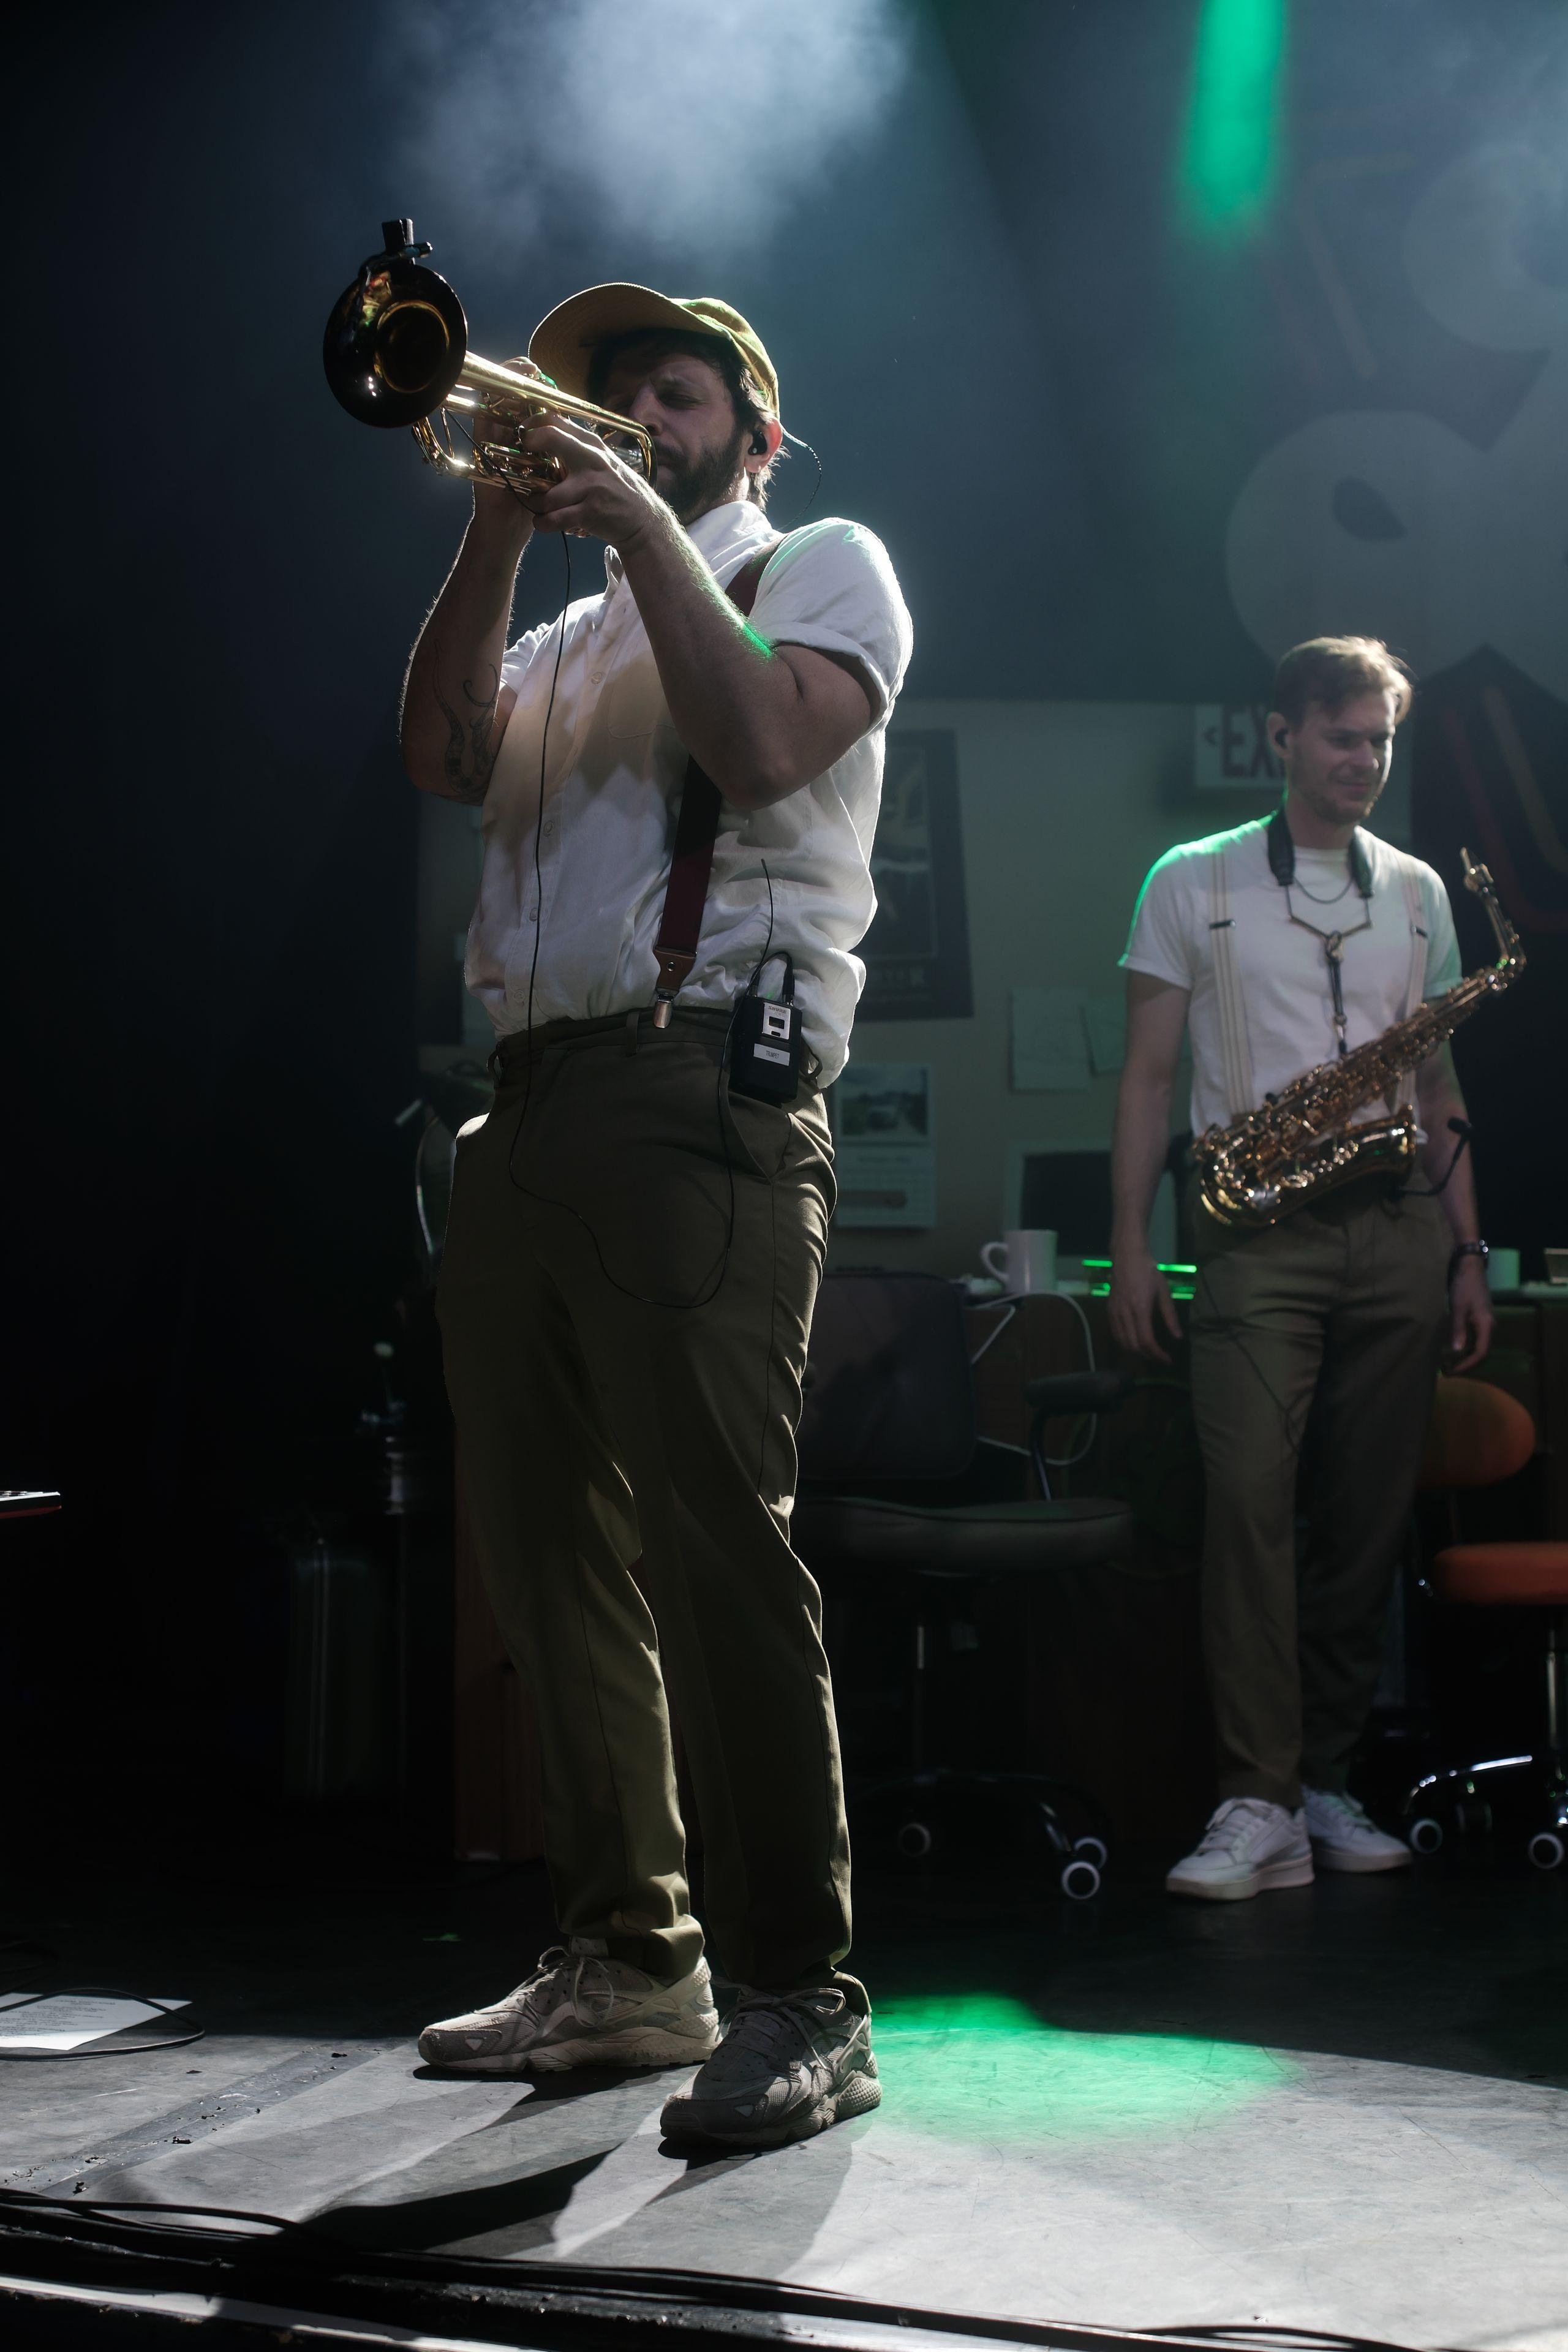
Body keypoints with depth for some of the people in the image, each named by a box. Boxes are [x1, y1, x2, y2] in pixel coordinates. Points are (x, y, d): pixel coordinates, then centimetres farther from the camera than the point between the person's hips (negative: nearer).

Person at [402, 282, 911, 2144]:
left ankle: (802, 2001, -11)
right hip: (529, 1114, 7)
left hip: (701, 1099, -7)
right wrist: (505, 524, 2)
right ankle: (624, 1957, 16)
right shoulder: (569, 636, 28)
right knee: (556, 1555, 7)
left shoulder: (822, 564, 11)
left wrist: (643, 523, -5)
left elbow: (762, 745, -10)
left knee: (715, 1548, -15)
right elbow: (445, 752, 8)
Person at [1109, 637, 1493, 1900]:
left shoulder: (1417, 890, 17)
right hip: (1257, 1233, -3)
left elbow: (1438, 1084, 19)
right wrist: (1130, 1245, -3)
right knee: (1250, 1494, -16)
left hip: (1397, 1234, 4)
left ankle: (1326, 1781, 12)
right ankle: (1259, 1802, -16)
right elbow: (1149, 1074, 5)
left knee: (1370, 1513, 3)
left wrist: (1468, 1247, 10)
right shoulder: (1193, 882, 8)